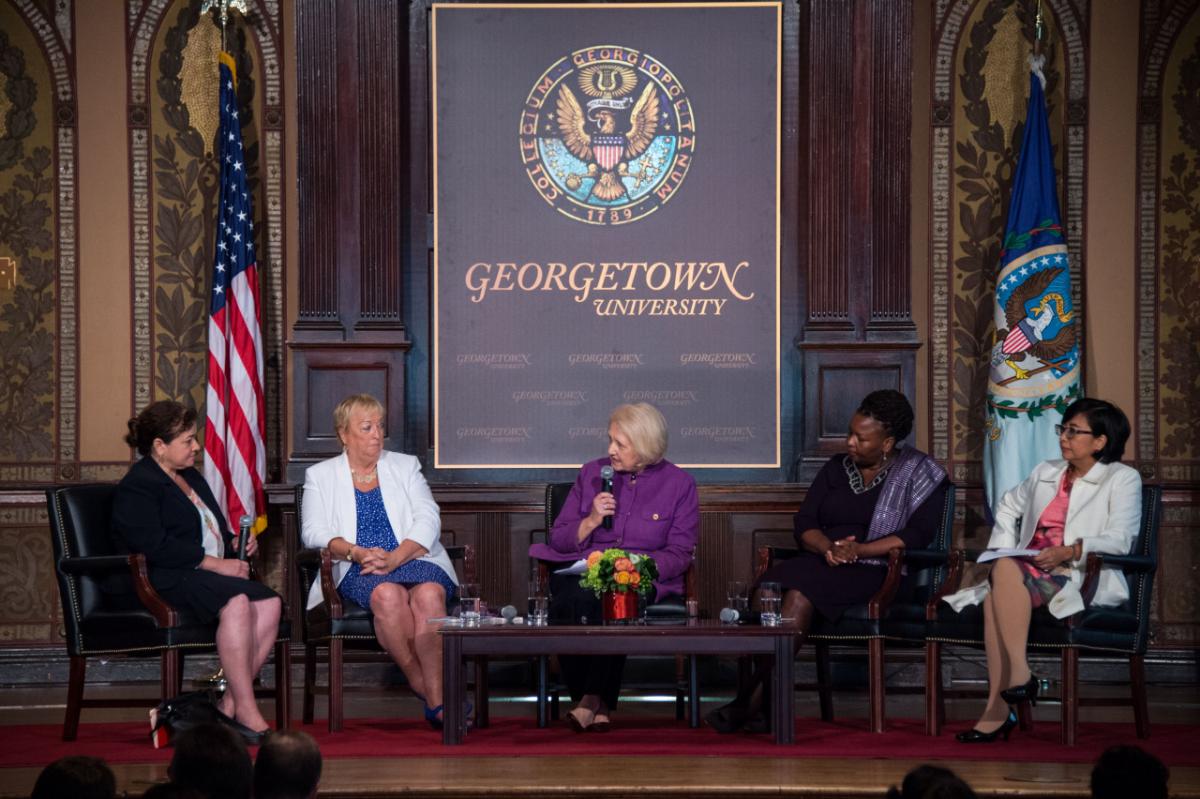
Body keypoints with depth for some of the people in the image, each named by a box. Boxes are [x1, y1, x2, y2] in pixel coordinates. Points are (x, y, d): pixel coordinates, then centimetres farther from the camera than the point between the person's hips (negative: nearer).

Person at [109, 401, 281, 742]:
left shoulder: (192, 478, 26)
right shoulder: (136, 487, -5)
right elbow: (156, 547, -18)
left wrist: (235, 543, 10)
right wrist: (213, 563, -19)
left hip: (203, 574, 9)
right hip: (161, 582, -9)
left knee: (270, 603, -19)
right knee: (237, 602, -35)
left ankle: (230, 704, -22)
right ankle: (246, 712, -35)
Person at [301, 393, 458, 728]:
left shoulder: (405, 466, 20)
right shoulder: (321, 475, 17)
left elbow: (428, 520, 6)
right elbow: (314, 532, 4)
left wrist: (394, 558, -13)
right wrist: (355, 552, -17)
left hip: (412, 560, 1)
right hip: (359, 573, -1)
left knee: (429, 593, -35)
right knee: (387, 594, -38)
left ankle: (437, 702, -40)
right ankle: (422, 687, -28)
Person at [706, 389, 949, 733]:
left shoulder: (918, 473, 7)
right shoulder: (836, 469, 22)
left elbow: (919, 533, -5)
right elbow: (804, 524, 15)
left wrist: (861, 549, -16)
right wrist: (828, 547, -9)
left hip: (872, 572, -5)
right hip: (822, 562, 5)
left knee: (800, 594, -34)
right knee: (770, 586, -31)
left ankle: (754, 701, -34)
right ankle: (755, 706, -38)